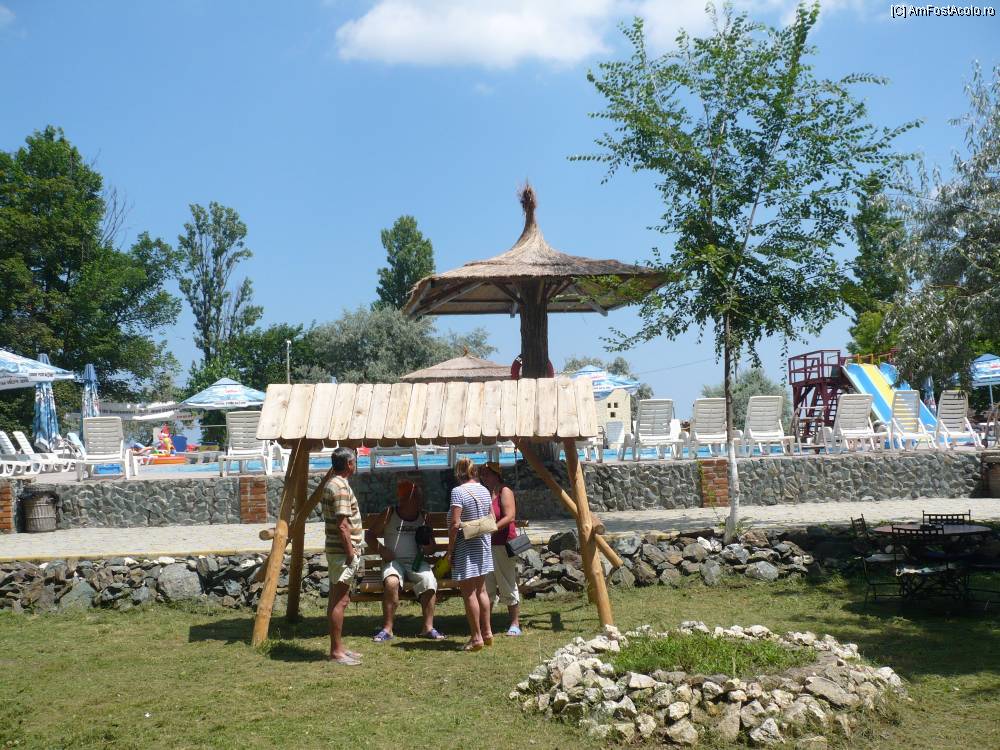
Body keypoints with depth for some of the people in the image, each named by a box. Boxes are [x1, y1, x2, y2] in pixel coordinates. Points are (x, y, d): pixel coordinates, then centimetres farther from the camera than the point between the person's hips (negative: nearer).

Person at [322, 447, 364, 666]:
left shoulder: (332, 485, 15)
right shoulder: (341, 487, -17)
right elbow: (343, 525, -22)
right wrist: (350, 552, -19)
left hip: (338, 551, 11)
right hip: (343, 551, -11)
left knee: (338, 599, 14)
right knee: (339, 601, -6)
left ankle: (338, 647, 20)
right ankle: (336, 651, -3)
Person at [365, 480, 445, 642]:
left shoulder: (423, 517, 11)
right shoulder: (389, 514, 3)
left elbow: (431, 549, 15)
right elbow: (369, 535, 8)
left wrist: (428, 547, -9)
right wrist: (381, 550, -8)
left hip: (416, 562, 2)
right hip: (393, 561, -2)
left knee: (429, 581, -29)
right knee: (391, 582, -34)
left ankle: (428, 627, -20)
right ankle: (387, 629, -25)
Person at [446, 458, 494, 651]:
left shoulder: (458, 492, -15)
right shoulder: (484, 490, 7)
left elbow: (455, 524, -18)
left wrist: (450, 549, -12)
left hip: (465, 546, -7)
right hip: (483, 543, 7)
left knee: (469, 592, -1)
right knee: (481, 590, 16)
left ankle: (476, 638, 1)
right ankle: (487, 633, 21)